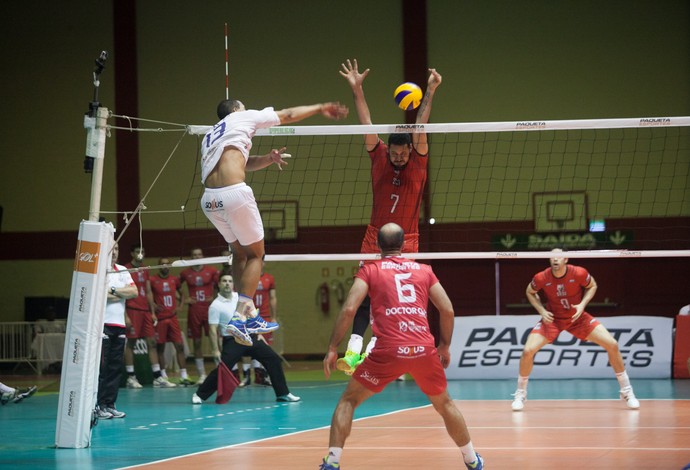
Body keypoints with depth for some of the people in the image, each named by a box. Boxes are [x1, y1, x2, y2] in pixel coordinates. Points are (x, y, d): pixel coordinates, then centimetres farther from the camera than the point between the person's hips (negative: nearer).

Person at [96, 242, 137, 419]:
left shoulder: (122, 270, 15)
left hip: (119, 325, 7)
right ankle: (98, 406, -4)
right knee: (101, 366, -8)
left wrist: (113, 290, -9)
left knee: (116, 366, 6)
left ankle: (110, 404, 12)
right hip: (101, 324, -7)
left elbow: (133, 292, 4)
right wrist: (122, 294, -3)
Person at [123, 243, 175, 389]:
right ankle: (131, 377, 2)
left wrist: (153, 312, 14)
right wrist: (125, 316, -14)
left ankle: (158, 378, 4)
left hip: (145, 311, 7)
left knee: (152, 342, 4)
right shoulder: (127, 269, -5)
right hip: (133, 310, -7)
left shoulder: (145, 270, 16)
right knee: (131, 343, -2)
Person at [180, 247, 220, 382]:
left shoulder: (212, 271, 3)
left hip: (209, 309, -2)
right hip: (194, 311, 2)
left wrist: (216, 298, -3)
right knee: (196, 343, 5)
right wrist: (183, 299, 5)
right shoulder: (185, 273, 6)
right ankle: (202, 374, 12)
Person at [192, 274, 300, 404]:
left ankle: (283, 394, 7)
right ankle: (200, 395, 1)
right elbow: (213, 330, -11)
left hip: (251, 338, 5)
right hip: (232, 341, -5)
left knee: (274, 360, 0)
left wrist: (258, 333, 11)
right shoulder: (216, 306, -10)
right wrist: (216, 350, -16)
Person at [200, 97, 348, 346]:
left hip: (209, 199, 6)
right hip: (234, 193, -6)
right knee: (255, 254, 7)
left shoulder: (210, 137, 29)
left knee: (239, 251, 24)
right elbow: (288, 115, 23)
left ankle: (251, 314, 25)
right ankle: (239, 318, -3)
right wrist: (320, 108, 35)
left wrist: (268, 159, 22)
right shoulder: (241, 117, 13)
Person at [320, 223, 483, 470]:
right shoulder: (424, 270, 18)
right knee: (445, 404, 26)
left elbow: (349, 309, -2)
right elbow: (448, 310, 13)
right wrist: (445, 346, 27)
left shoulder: (370, 270, 11)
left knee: (348, 400, 13)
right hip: (424, 349, 2)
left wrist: (332, 348, 2)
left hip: (388, 351, -2)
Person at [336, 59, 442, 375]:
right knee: (365, 297, -5)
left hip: (406, 244, -1)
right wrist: (357, 90, -9)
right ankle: (353, 349, -10)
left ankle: (371, 351, -9)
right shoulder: (379, 157, 1)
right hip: (374, 239, 1)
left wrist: (430, 92, -20)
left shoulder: (418, 162, -1)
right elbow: (367, 124, -3)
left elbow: (420, 127, -11)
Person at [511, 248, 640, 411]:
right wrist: (542, 311, -13)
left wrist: (582, 304, -17)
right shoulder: (541, 278, -21)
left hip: (578, 318, 0)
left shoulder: (579, 273, -22)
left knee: (612, 345, -11)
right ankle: (520, 394, 5)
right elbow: (530, 292, 2)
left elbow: (592, 286, -1)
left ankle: (626, 391, 6)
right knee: (528, 351, -19)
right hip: (552, 319, 0)